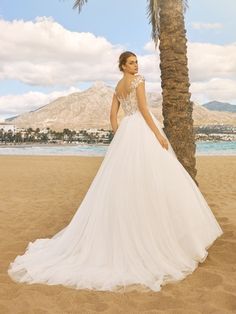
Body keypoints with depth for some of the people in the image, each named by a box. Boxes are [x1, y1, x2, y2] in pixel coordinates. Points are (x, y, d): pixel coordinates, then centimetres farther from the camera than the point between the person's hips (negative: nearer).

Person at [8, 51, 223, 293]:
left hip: (126, 131, 8)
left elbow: (113, 115, 17)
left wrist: (118, 139, 19)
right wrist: (159, 134, -14)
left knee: (122, 182, 7)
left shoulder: (118, 87, 20)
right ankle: (157, 234, -2)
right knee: (152, 180, -6)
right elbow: (143, 109, -14)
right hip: (142, 129, -8)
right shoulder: (138, 80, -4)